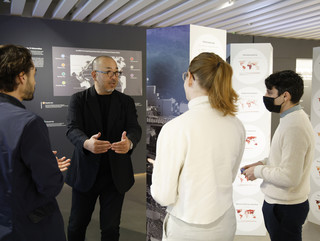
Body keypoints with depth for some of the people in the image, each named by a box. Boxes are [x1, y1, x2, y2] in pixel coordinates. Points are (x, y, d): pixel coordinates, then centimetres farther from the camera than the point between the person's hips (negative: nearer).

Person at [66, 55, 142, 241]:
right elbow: (73, 129, -16)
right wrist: (86, 143, -40)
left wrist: (129, 142, -35)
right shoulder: (79, 100, -2)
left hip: (116, 174, 1)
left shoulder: (126, 102, 4)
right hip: (85, 173, -1)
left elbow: (135, 128, -10)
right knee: (77, 225, 14)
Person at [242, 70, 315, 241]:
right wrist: (263, 163, 6)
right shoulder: (292, 119, 7)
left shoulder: (294, 127, -26)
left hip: (285, 208, -9)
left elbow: (289, 177, -29)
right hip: (279, 201, 10)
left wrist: (258, 171, -16)